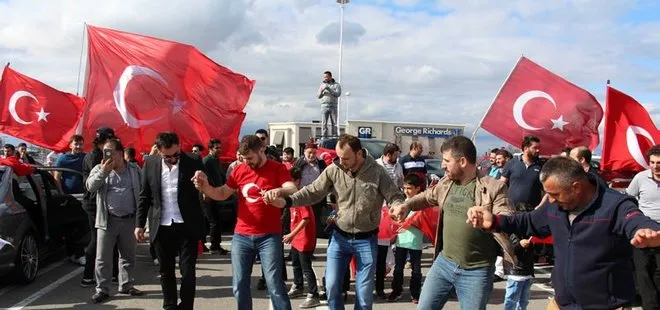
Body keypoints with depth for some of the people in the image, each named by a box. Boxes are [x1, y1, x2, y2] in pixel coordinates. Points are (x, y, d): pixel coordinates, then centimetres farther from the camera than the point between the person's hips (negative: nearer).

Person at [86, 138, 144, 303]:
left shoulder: (134, 169, 6)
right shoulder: (99, 168, 4)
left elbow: (143, 191, 8)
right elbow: (90, 186, -11)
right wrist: (104, 171, -21)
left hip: (129, 220, 1)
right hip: (108, 220, -1)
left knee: (128, 256, 12)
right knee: (103, 258, 1)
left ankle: (126, 285, 25)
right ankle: (102, 289, 10)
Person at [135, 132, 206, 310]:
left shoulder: (193, 162, -6)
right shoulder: (150, 164, 1)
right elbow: (144, 197, 7)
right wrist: (139, 224, 5)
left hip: (187, 227, -2)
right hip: (161, 228, 3)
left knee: (188, 271, 1)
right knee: (165, 271, 13)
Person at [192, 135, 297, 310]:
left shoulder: (277, 168, -6)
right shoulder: (239, 170, 6)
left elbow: (293, 191, -19)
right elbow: (222, 194, 14)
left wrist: (279, 191, -42)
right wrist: (205, 186, -6)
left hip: (269, 237, -4)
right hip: (241, 236, 4)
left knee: (275, 285, -5)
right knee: (239, 286, 10)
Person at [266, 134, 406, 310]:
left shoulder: (377, 172, -14)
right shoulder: (334, 170, -8)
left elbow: (395, 197, -9)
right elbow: (313, 192, -2)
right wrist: (286, 201, -15)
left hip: (366, 240, -2)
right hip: (340, 237, 2)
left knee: (364, 293, 6)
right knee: (332, 287, 6)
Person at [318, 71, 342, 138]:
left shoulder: (336, 85, 6)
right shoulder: (322, 84, 15)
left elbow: (338, 94, -9)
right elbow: (318, 96, 12)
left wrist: (329, 90, -17)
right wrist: (321, 91, -9)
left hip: (333, 106, -2)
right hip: (324, 106, 2)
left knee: (334, 123, -2)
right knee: (324, 123, -4)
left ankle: (334, 137, 0)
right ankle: (324, 137, -5)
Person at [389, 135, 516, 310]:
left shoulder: (493, 188, -13)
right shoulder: (446, 183, 5)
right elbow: (427, 197, 24)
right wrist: (406, 205, 7)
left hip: (476, 271, -5)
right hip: (444, 263, 5)